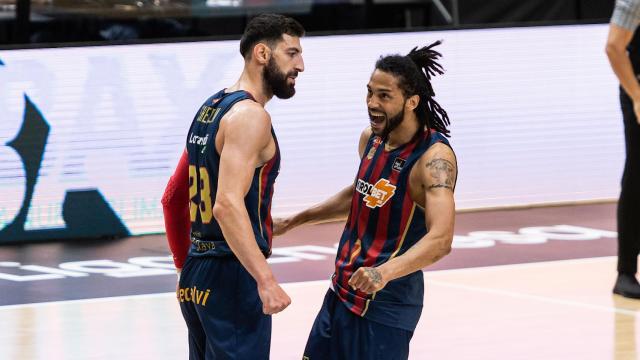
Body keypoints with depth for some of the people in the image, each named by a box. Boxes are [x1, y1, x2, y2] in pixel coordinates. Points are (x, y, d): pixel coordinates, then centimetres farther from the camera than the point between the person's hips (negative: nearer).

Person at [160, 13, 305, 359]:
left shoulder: (210, 109, 15)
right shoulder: (250, 115, -15)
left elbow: (172, 199, 21)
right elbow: (228, 204, -28)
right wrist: (266, 280, -32)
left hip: (197, 276, 10)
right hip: (232, 278, -10)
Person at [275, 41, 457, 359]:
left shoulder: (434, 157, -22)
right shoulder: (371, 138, 3)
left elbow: (440, 240, -34)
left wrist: (385, 272, -49)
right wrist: (294, 221, 23)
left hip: (386, 305, -8)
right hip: (343, 293, 8)